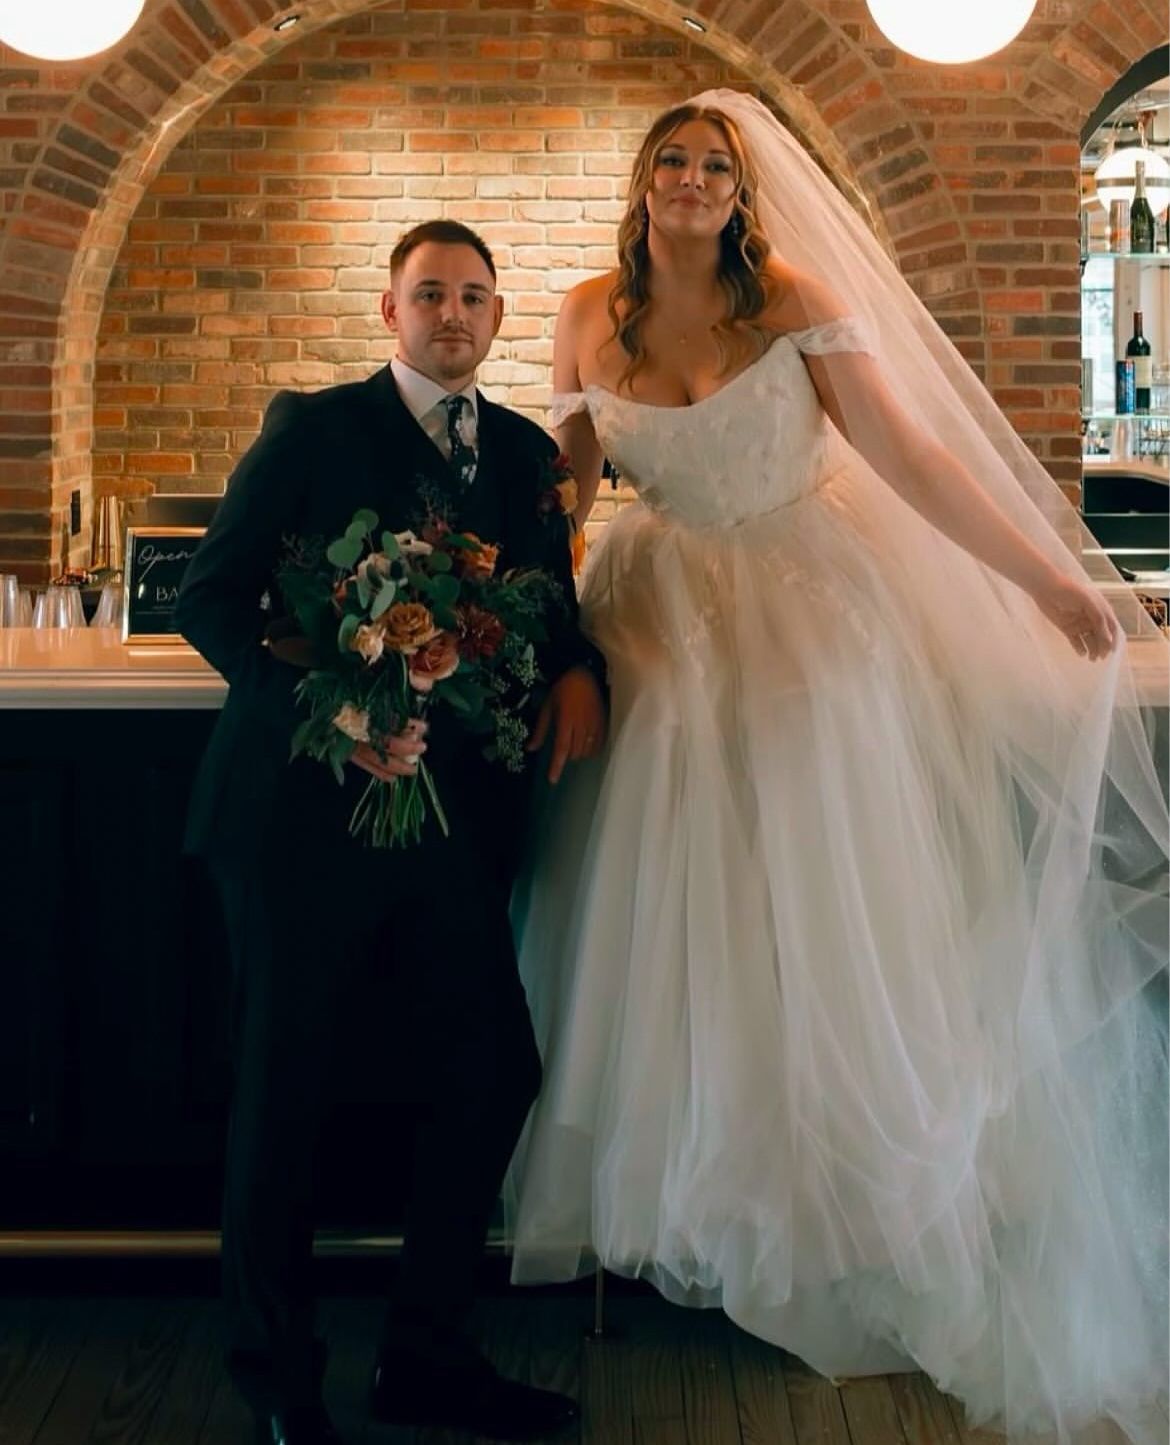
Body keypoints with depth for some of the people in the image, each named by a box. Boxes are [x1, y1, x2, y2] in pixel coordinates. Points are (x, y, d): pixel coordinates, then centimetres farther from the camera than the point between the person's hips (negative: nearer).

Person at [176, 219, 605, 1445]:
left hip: (456, 811, 5)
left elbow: (551, 604, 17)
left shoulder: (527, 452, 12)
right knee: (284, 1091, 6)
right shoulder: (312, 427, -2)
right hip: (305, 805, -4)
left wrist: (578, 671, -7)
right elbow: (211, 597, -8)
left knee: (491, 1074, 4)